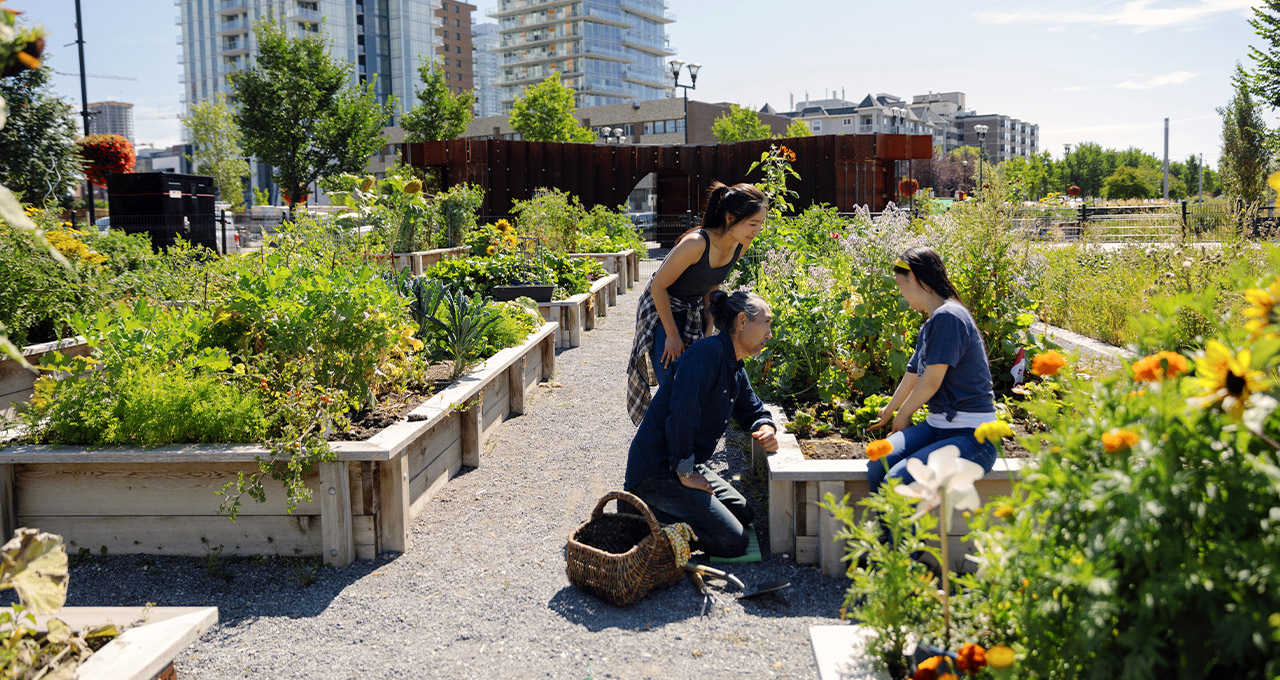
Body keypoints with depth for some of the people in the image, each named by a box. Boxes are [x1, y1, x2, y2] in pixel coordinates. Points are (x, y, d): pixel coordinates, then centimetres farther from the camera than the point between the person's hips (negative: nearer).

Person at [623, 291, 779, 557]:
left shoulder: (735, 370, 11)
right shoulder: (707, 352, -21)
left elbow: (753, 411, 25)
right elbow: (682, 413, -29)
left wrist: (767, 430, 0)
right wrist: (685, 473, -22)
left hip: (685, 465, 10)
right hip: (656, 470, -10)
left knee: (743, 514, 18)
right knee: (733, 542, -11)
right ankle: (643, 508, -6)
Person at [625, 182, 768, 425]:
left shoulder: (740, 245, -11)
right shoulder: (696, 244, -32)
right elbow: (659, 286, -22)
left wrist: (708, 328, 5)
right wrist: (672, 336, -17)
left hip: (694, 314, 6)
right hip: (662, 312, -6)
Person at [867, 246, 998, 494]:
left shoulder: (948, 317, -15)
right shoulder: (930, 326, 15)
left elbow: (931, 382, -14)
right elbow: (912, 377, 30)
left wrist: (902, 415, 4)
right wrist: (888, 413, 47)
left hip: (971, 436, -8)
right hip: (937, 427, 8)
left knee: (897, 481, -27)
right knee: (878, 465, -17)